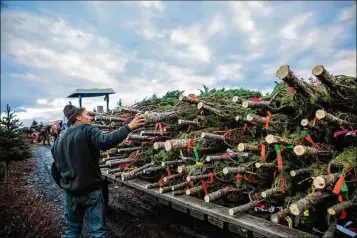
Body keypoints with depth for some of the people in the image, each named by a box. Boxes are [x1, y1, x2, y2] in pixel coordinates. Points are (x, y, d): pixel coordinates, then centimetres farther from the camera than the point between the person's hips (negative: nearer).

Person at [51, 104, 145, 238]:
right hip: (91, 190, -6)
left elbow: (55, 169, 15)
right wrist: (128, 127, -33)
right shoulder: (87, 131, -14)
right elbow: (105, 141, -34)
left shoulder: (59, 140, 8)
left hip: (71, 192, 6)